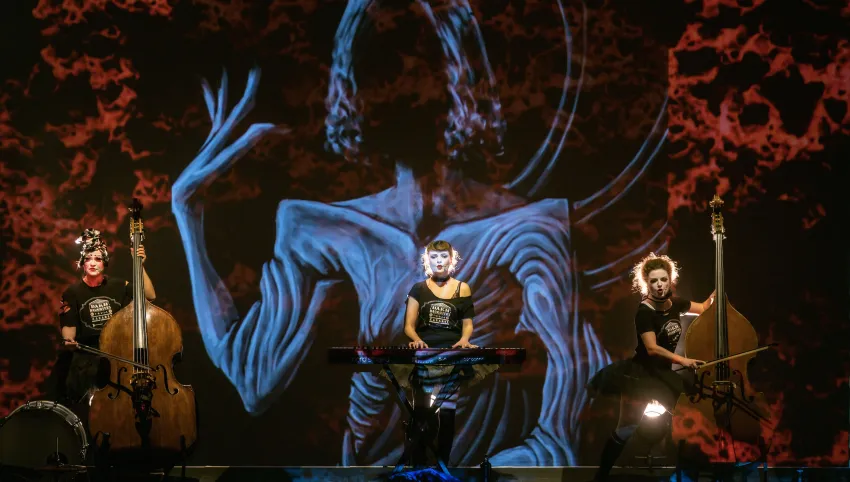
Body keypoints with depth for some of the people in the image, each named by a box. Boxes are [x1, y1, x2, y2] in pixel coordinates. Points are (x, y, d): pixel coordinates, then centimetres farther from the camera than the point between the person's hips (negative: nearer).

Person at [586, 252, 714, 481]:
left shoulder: (675, 304, 3)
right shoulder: (644, 312, -17)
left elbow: (705, 309, 20)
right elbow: (652, 348, -26)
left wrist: (715, 293, 2)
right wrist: (681, 360, -31)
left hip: (664, 373, 7)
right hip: (640, 373, -7)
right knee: (627, 429, -8)